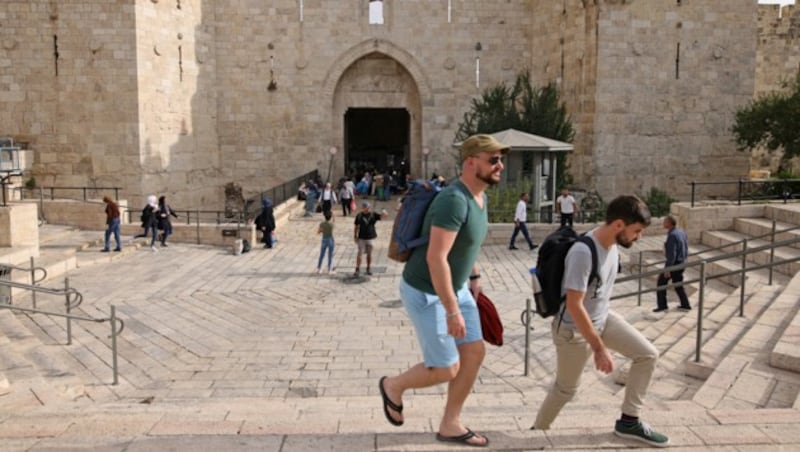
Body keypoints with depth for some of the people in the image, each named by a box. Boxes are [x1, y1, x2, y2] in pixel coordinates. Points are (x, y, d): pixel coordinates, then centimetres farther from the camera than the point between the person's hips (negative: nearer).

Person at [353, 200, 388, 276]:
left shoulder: (373, 215, -2)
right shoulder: (359, 216, -1)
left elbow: (382, 217, -12)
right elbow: (356, 227, 5)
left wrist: (384, 213, -34)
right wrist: (355, 236, 1)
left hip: (371, 237, 1)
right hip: (361, 238, -1)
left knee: (369, 253, 10)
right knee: (360, 253, -5)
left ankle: (369, 268, 23)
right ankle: (358, 268, 5)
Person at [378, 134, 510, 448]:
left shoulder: (479, 197, 2)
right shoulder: (454, 200, -29)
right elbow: (435, 259, -33)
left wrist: (473, 275, 25)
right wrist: (452, 311, -31)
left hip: (454, 286, 9)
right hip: (425, 292, -9)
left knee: (475, 353, 7)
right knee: (446, 369, -2)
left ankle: (449, 425, 22)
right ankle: (393, 386, 26)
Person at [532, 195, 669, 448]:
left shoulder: (613, 244, -5)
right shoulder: (583, 253, -33)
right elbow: (574, 306, -30)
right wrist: (599, 348, -26)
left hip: (603, 318, 8)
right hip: (574, 329, -8)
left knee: (648, 354, 3)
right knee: (566, 389, 9)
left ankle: (629, 421, 15)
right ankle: (537, 431, 35)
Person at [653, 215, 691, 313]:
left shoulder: (672, 235, -22)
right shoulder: (681, 232, 7)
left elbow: (672, 253, -24)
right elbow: (686, 248, 15)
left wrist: (667, 269, -22)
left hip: (673, 263, -9)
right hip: (681, 263, 9)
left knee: (661, 282, 3)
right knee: (678, 284, 19)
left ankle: (662, 305, 5)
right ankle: (685, 305, 21)